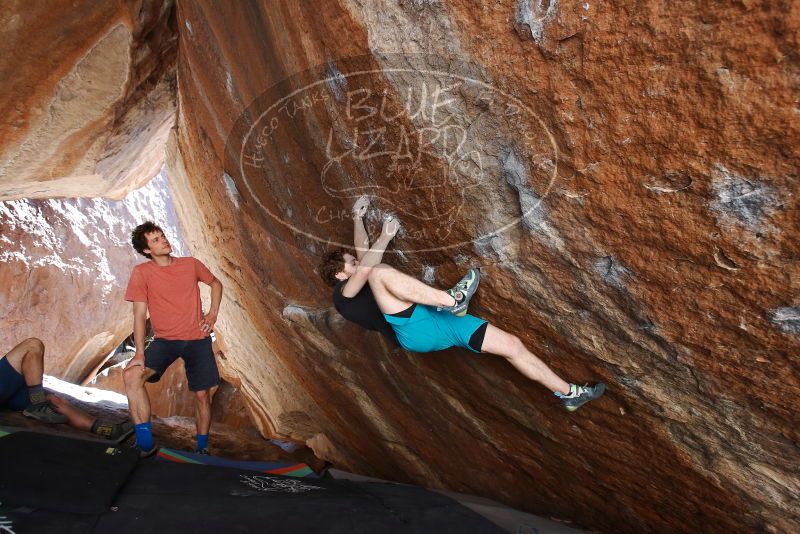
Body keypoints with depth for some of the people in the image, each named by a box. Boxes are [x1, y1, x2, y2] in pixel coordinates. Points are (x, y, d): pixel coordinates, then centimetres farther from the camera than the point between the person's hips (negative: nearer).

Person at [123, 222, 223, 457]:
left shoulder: (191, 264, 2)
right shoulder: (141, 272, -4)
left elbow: (216, 283, 19)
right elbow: (139, 314, -5)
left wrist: (213, 313, 4)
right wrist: (140, 352, -14)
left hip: (198, 340, 2)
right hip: (165, 340, -1)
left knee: (203, 394, 3)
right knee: (131, 375, -27)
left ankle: (202, 449, 26)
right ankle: (145, 443, -20)